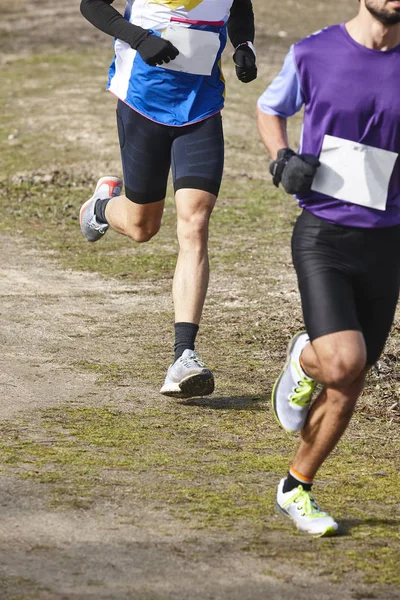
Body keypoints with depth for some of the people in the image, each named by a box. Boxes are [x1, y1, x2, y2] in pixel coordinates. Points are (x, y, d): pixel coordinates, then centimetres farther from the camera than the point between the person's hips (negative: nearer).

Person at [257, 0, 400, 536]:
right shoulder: (314, 54, -2)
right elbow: (271, 108, 17)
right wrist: (281, 158, -3)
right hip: (322, 235, -3)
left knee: (349, 385, 8)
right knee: (343, 362, -22)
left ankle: (296, 489, 28)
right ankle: (304, 360, 14)